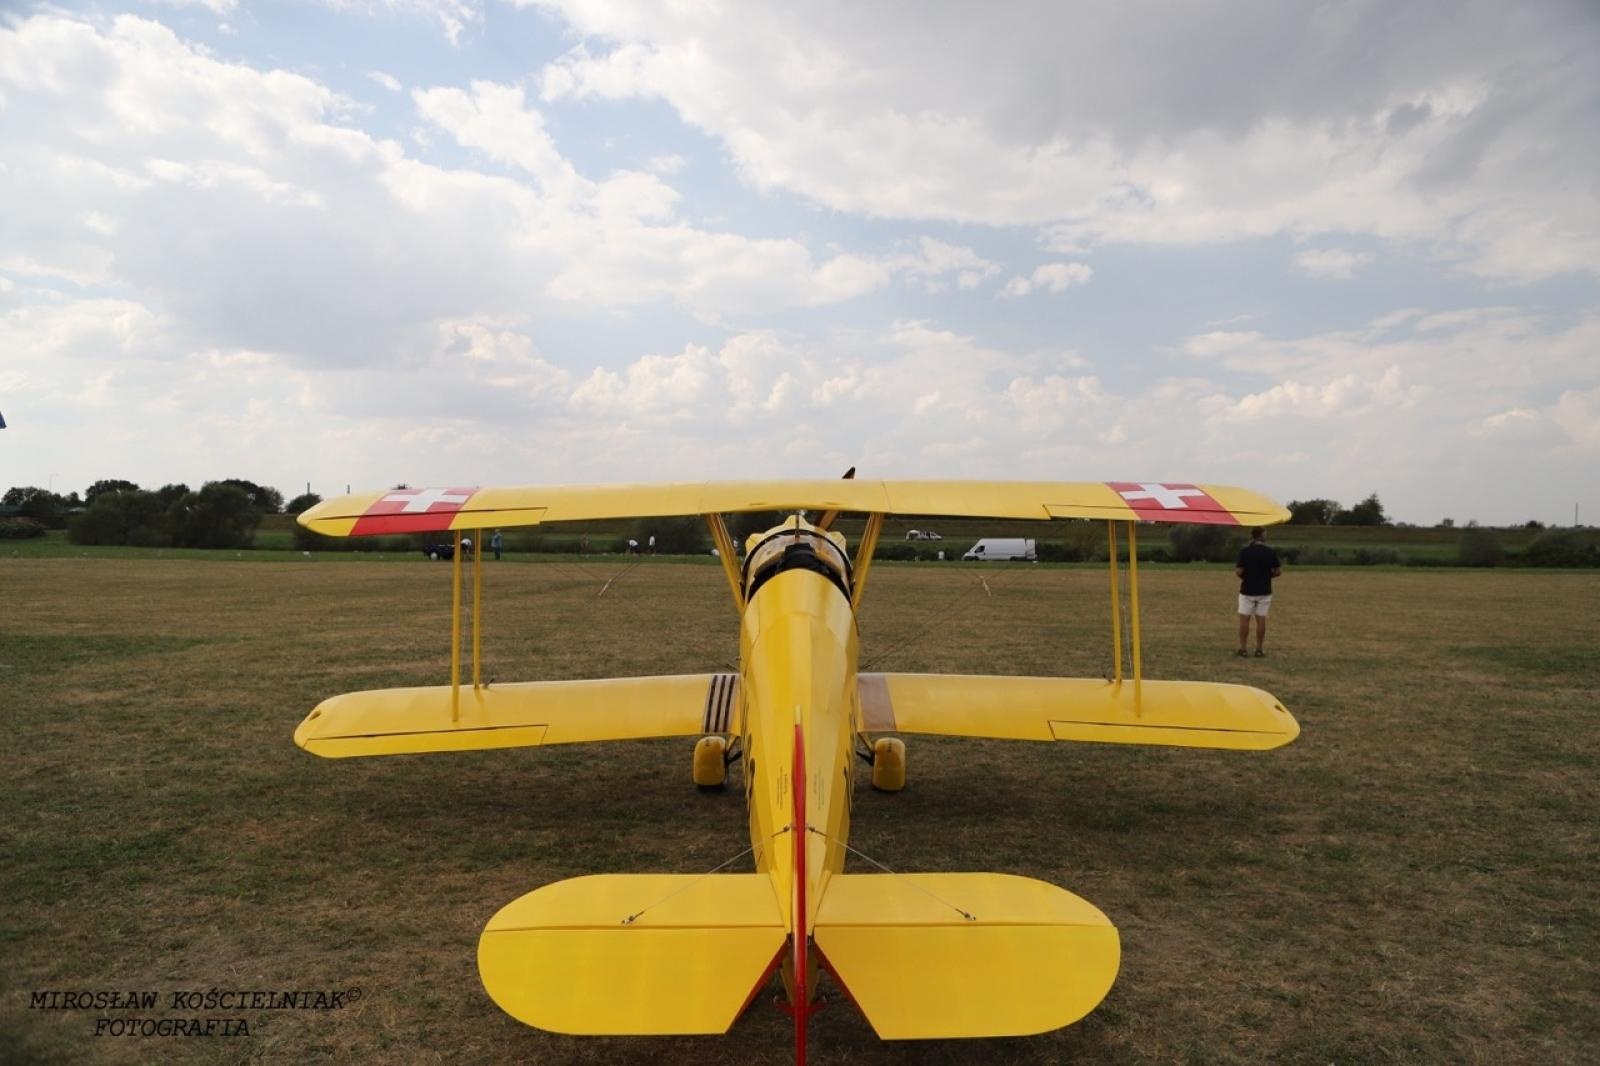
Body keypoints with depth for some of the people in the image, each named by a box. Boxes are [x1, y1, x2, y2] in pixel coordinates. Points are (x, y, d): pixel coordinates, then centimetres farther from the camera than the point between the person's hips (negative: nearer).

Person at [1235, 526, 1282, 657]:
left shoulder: (1244, 551, -10)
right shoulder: (1271, 552, -4)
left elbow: (1239, 572, -13)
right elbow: (1278, 571, -1)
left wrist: (1236, 572, 9)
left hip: (1247, 590, -2)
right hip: (1264, 591, 2)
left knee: (1244, 619, 3)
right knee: (1261, 620, 7)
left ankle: (1243, 649, 2)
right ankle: (1259, 649, 9)